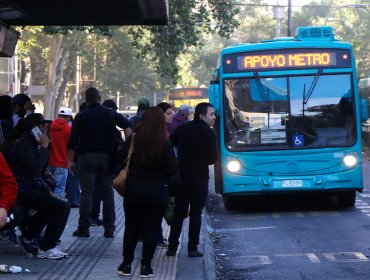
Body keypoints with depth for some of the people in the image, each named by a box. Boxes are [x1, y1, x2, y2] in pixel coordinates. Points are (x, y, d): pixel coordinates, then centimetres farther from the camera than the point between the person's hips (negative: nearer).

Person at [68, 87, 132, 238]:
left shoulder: (81, 117, 1)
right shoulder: (111, 114, 6)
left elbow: (72, 141, -3)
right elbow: (127, 125, -5)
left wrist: (70, 160, 1)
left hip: (88, 157, -2)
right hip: (107, 157, 2)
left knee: (86, 193, 0)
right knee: (108, 193, 7)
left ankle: (84, 228, -1)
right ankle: (109, 229, 7)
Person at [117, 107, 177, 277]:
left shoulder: (133, 140, -7)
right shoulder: (165, 144, -11)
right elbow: (172, 169, -9)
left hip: (134, 189, 1)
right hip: (158, 191, -1)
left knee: (131, 228, 13)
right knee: (151, 229, 7)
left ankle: (126, 264, 16)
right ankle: (146, 265, 6)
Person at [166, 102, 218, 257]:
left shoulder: (182, 129, 4)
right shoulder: (209, 133, -10)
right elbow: (213, 158, -10)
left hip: (181, 176, 4)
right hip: (199, 178, -4)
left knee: (178, 212, 11)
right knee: (196, 213, 4)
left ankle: (172, 246, 7)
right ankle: (192, 248, 3)